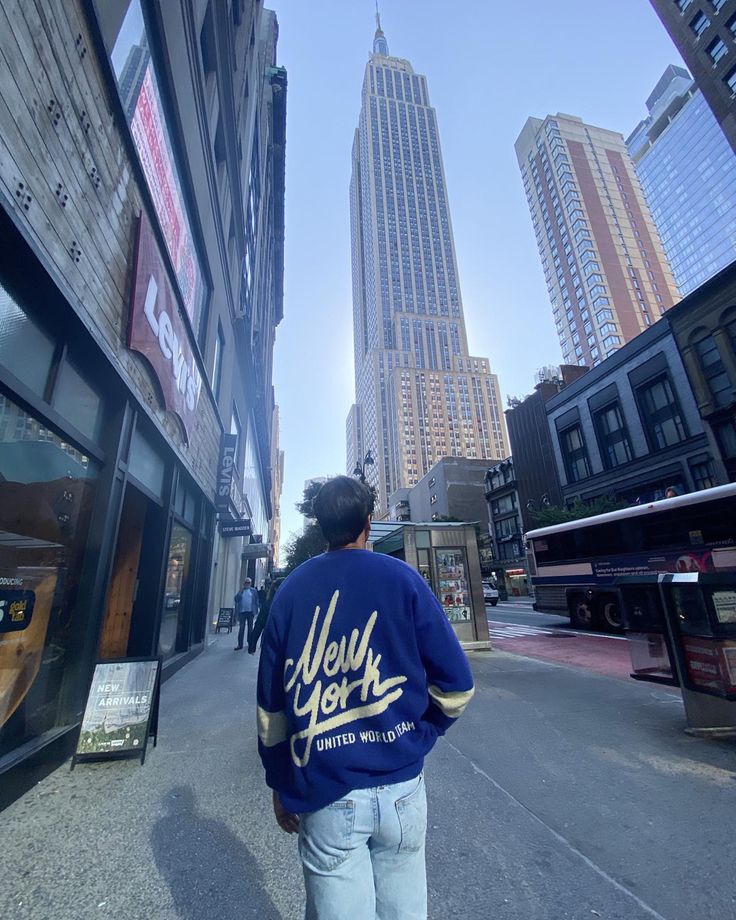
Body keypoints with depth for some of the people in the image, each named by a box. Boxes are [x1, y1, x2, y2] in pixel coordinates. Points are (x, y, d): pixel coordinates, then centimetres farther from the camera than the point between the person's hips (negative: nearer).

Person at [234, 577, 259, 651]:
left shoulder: (254, 591, 4)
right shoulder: (241, 591, 8)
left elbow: (256, 601, 2)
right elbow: (236, 599, -3)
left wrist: (256, 610, -5)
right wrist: (241, 591, -12)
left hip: (250, 612, -1)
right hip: (242, 611, 1)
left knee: (250, 628, 9)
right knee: (241, 628, 2)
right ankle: (240, 644, 6)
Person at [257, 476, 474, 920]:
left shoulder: (290, 590, -4)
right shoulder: (403, 579, -10)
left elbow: (271, 703, 2)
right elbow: (457, 686, -7)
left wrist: (280, 785, 14)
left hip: (324, 794, 1)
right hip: (400, 787, 0)